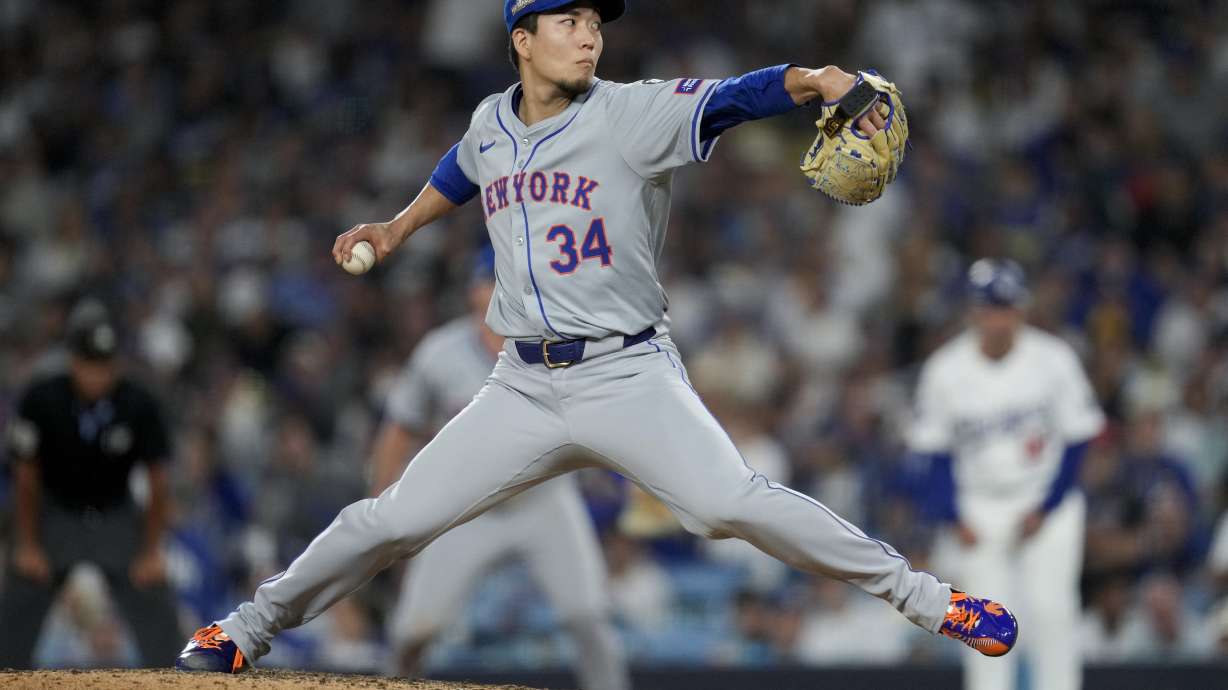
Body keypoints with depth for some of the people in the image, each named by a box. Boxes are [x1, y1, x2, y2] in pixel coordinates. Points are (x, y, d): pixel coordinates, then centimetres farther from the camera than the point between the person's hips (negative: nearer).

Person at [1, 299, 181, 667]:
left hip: (116, 515, 0)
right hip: (56, 511, 0)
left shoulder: (138, 405, -21)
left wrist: (151, 551, -8)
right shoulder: (41, 399, -22)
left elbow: (157, 482, -10)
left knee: (158, 616, -9)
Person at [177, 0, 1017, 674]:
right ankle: (254, 625, 23)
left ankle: (916, 595, -16)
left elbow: (732, 98, -28)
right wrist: (396, 229, 25)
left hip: (629, 376, -4)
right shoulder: (492, 123, 6)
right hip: (523, 387, 4)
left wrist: (814, 80, -45)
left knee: (732, 501, -25)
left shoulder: (632, 114, -10)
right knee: (392, 520, 4)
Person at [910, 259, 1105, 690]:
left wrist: (1046, 510, -9)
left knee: (1050, 607, -13)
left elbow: (1076, 442, -4)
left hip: (1049, 505, -1)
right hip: (979, 511, 1)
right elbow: (937, 452, 2)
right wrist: (953, 518, -7)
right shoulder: (944, 371, -6)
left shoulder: (1054, 360, -9)